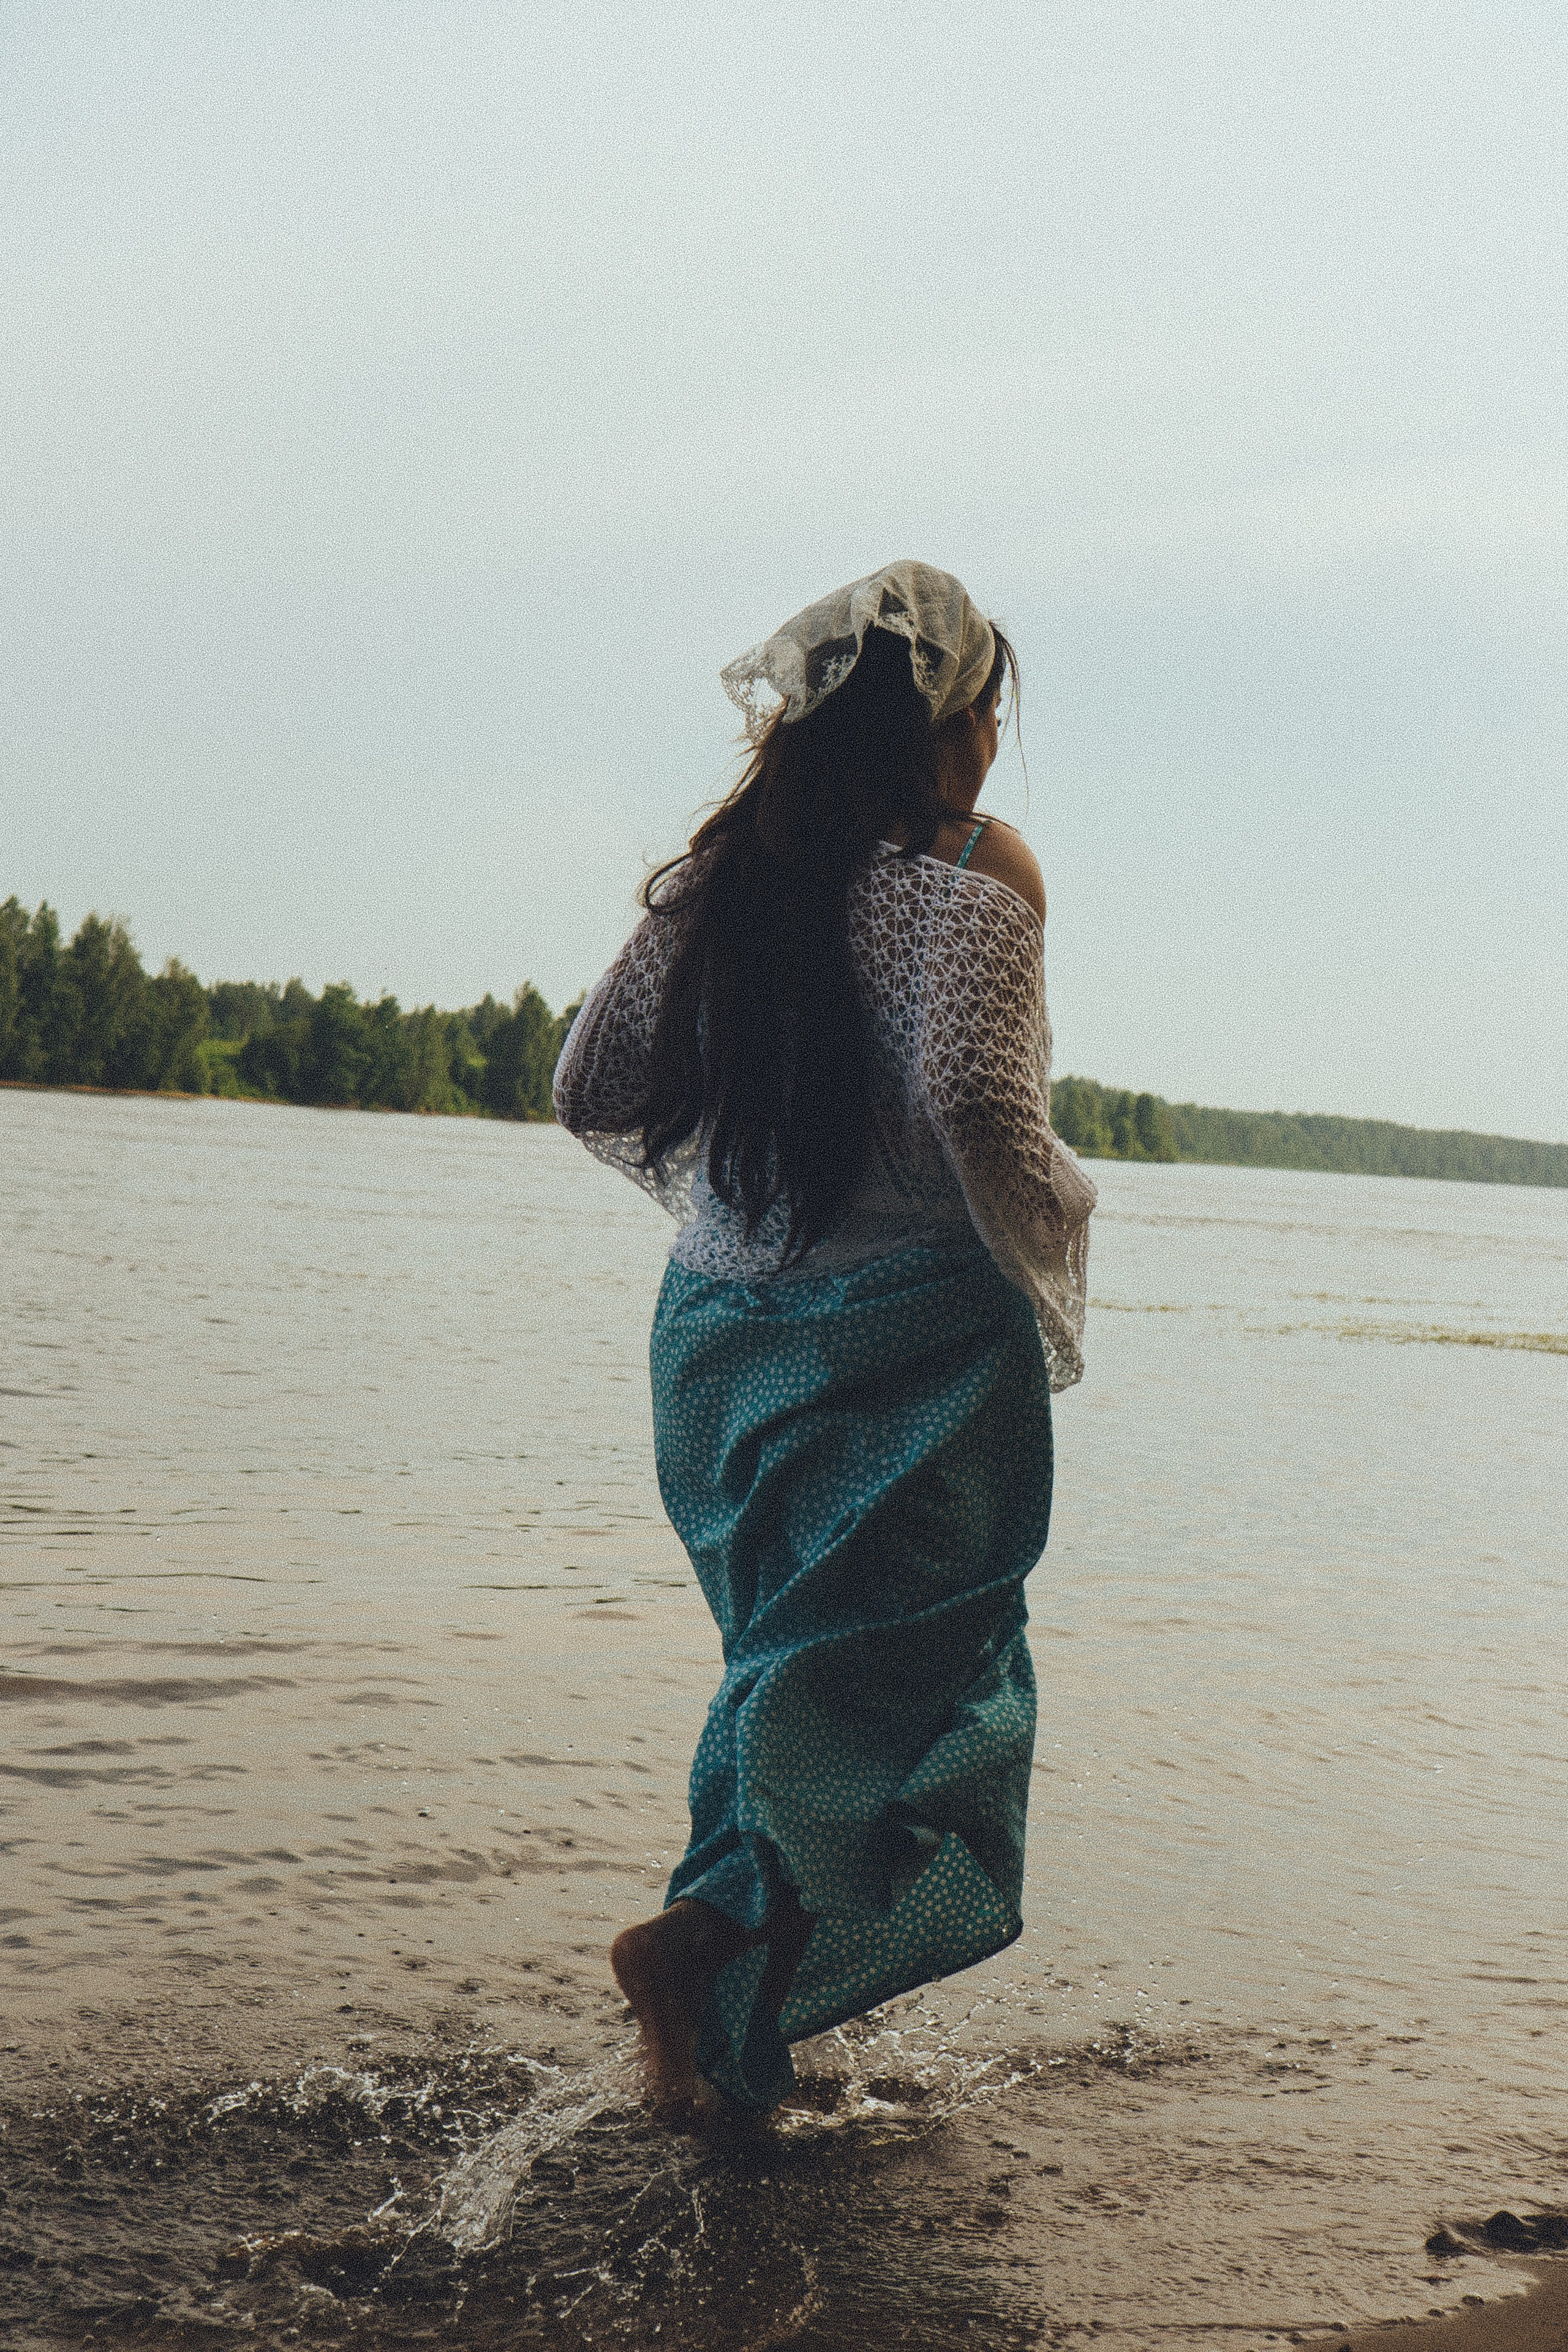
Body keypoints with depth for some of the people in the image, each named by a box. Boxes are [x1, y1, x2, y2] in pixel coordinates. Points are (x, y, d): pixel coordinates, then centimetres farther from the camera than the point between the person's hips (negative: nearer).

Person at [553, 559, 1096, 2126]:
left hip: (726, 1329, 6)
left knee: (790, 1657, 20)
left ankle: (725, 1974, 19)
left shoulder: (722, 871, 7)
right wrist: (1051, 1238, -6)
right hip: (918, 1338, -6)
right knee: (913, 1687, 4)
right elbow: (976, 1099, -24)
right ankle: (712, 1937, -11)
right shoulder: (975, 869, -10)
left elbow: (593, 1089, 8)